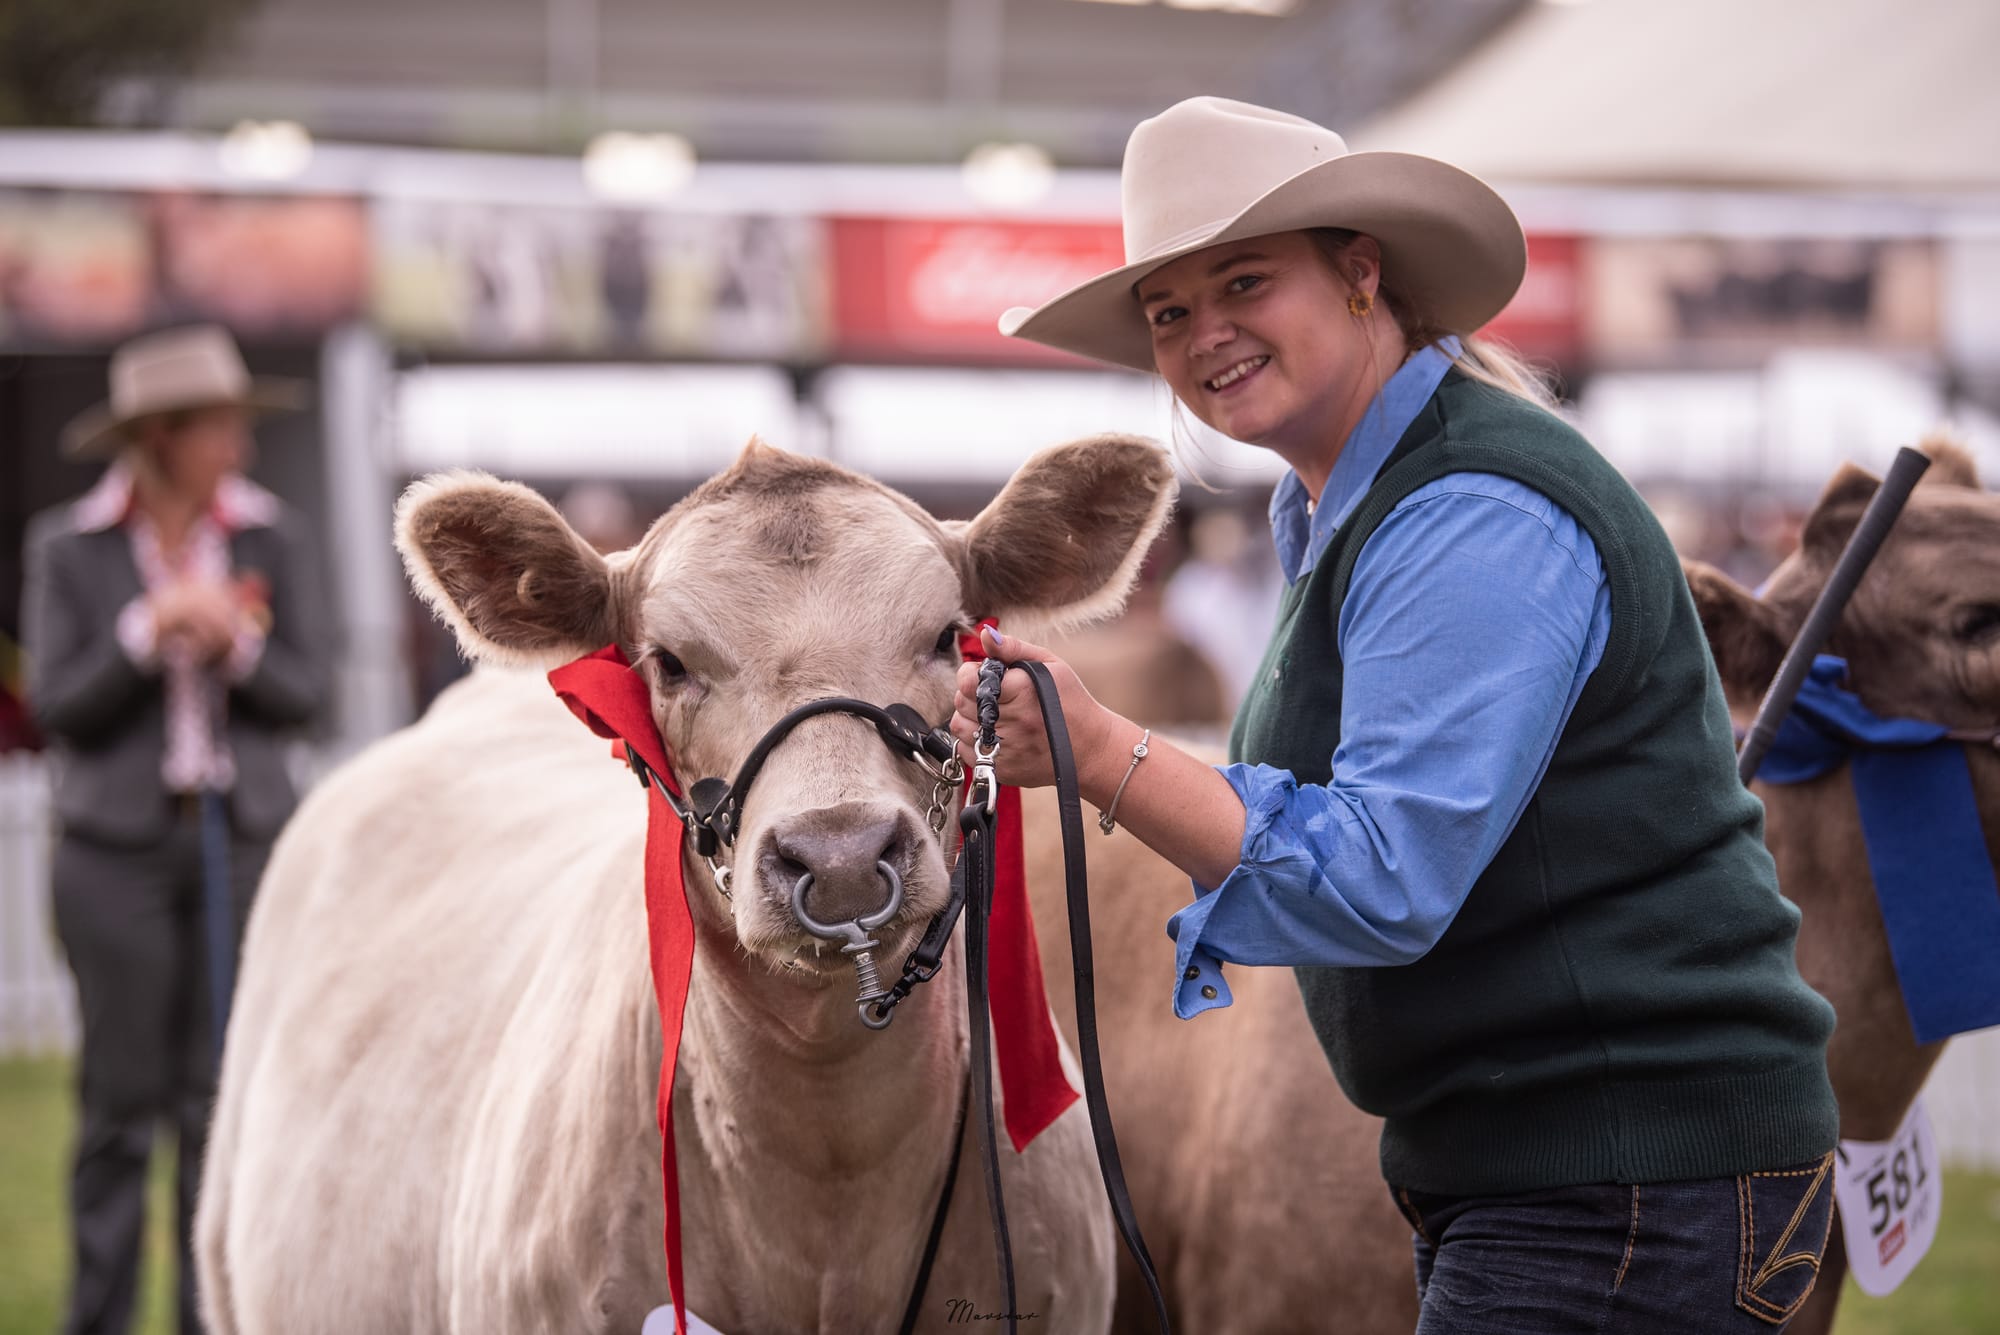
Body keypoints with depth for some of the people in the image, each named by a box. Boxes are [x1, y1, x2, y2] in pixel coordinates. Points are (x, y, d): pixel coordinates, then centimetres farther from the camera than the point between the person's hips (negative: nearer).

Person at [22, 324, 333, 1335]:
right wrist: (150, 630, -19)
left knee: (224, 1094, 2)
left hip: (240, 838, 2)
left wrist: (238, 644, -16)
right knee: (122, 1097, -1)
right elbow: (57, 707, -6)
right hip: (117, 844, -2)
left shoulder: (272, 541, 3)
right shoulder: (67, 548, -2)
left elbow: (305, 694, 2)